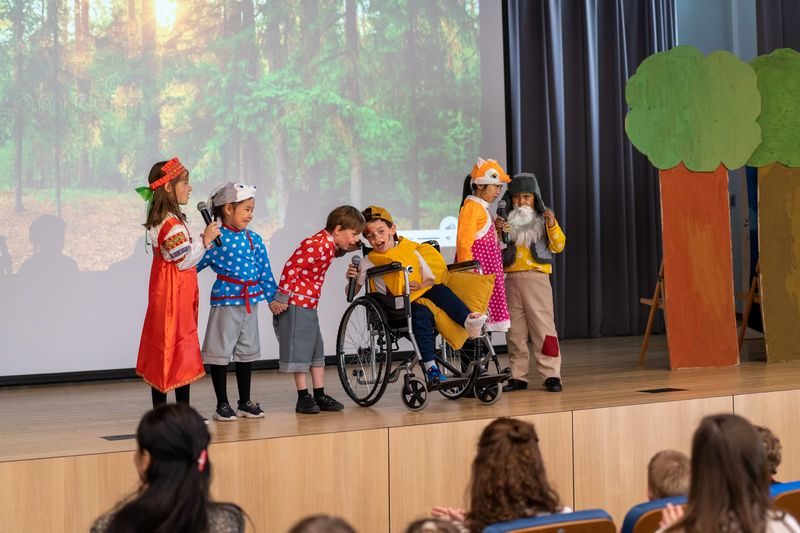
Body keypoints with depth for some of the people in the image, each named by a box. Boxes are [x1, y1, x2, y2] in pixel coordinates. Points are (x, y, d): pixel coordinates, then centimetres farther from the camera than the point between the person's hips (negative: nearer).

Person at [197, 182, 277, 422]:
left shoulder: (255, 239, 6)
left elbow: (265, 272, 8)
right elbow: (193, 265, -6)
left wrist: (273, 297, 5)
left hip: (250, 301, 6)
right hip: (225, 300, -6)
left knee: (247, 352, 13)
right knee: (220, 352, 1)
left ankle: (245, 402, 23)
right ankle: (222, 404, 11)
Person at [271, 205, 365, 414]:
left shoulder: (330, 244, 7)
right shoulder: (317, 244, -22)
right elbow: (291, 267, -23)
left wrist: (346, 249, 10)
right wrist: (281, 297, -20)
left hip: (310, 305, 10)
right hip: (295, 303, -10)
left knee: (317, 350, 12)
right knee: (298, 350, -3)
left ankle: (320, 396, 18)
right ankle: (303, 398, 3)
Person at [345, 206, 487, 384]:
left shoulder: (411, 250, 7)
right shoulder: (369, 262, 2)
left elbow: (432, 280, 8)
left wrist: (421, 286, -13)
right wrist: (352, 279, -15)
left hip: (420, 295, 3)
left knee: (439, 290, -26)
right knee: (421, 313, -33)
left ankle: (468, 320, -36)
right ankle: (430, 367, -36)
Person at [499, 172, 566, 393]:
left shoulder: (542, 220, 6)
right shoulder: (506, 221, 12)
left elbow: (558, 246, -2)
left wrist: (552, 225, -17)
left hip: (536, 277, -3)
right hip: (511, 278, 3)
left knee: (543, 325, -6)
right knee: (515, 329, 6)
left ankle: (551, 374, -4)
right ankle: (518, 376, 12)